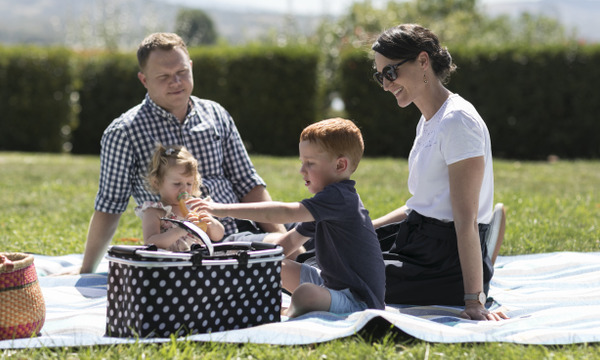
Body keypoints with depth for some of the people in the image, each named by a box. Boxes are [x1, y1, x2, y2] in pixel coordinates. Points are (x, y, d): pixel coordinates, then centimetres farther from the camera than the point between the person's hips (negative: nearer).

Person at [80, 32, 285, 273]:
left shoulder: (217, 115, 13)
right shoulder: (124, 133, 0)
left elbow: (247, 184, 15)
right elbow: (109, 206, 4)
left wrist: (281, 239, 3)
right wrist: (86, 271, 4)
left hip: (235, 240, 5)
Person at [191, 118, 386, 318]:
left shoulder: (340, 198, -21)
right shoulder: (327, 200, 13)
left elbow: (286, 213, -30)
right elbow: (293, 239, 19)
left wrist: (226, 209, -30)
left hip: (360, 301, -11)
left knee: (305, 294, -37)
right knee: (282, 268, 20)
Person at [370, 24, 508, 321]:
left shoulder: (457, 122, -18)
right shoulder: (429, 121, 13)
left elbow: (466, 221, -23)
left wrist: (474, 302, -25)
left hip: (448, 261, -9)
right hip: (418, 241, 9)